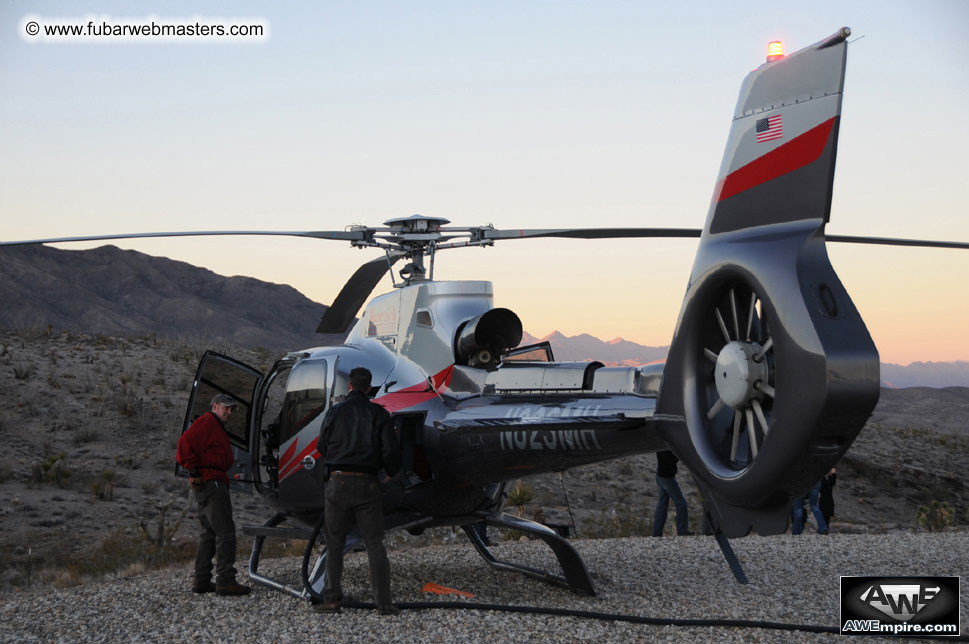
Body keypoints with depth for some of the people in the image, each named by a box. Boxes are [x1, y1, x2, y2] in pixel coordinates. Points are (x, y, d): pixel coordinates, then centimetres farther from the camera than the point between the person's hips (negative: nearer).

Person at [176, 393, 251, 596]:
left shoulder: (217, 427, 25)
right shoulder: (207, 421, -8)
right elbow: (184, 445, -20)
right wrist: (195, 471, -17)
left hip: (213, 485, 11)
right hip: (211, 482, -11)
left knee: (209, 533, 13)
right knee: (225, 531, -12)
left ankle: (202, 581, 16)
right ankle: (225, 581, -14)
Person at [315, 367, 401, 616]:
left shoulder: (335, 412, 2)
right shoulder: (378, 413, -1)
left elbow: (322, 448, 10)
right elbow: (391, 450, -6)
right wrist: (392, 471, 14)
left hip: (338, 482, 0)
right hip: (367, 483, 0)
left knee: (334, 544, 11)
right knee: (375, 544, 5)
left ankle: (332, 599, 9)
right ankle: (384, 602, 1)